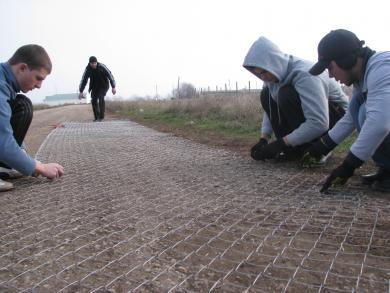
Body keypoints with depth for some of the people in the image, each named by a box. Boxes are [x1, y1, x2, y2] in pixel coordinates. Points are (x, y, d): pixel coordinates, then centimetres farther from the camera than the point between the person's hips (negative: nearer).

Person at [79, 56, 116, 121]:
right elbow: (83, 80, -8)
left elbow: (110, 75, -20)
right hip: (95, 86, 4)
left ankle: (101, 116, -16)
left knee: (101, 98, -24)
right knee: (94, 100, -8)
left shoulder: (102, 67, -23)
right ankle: (96, 117, 4)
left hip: (103, 85, -4)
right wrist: (81, 92, -11)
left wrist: (113, 87, -25)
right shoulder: (88, 69, -14)